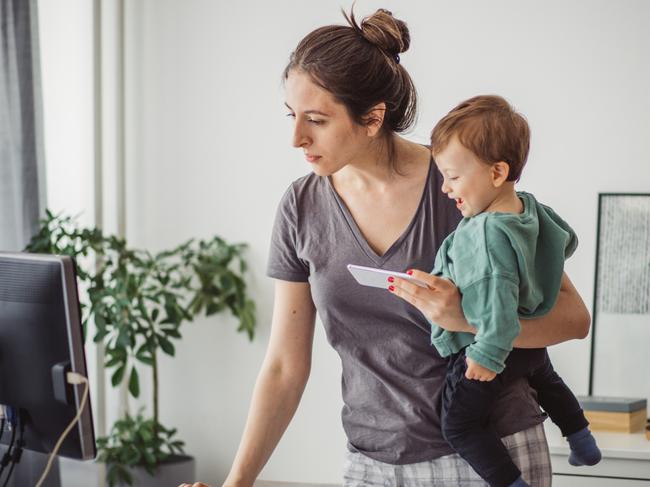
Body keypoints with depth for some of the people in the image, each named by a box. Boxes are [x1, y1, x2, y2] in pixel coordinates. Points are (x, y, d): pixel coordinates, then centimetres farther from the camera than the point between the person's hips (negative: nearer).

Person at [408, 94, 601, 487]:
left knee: (459, 427, 2)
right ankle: (584, 445, 51)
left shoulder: (491, 233, -32)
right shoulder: (531, 207, -6)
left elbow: (499, 296, -37)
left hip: (485, 349, -10)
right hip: (531, 342, 10)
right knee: (547, 381, 36)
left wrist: (489, 353, -35)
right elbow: (567, 241, 11)